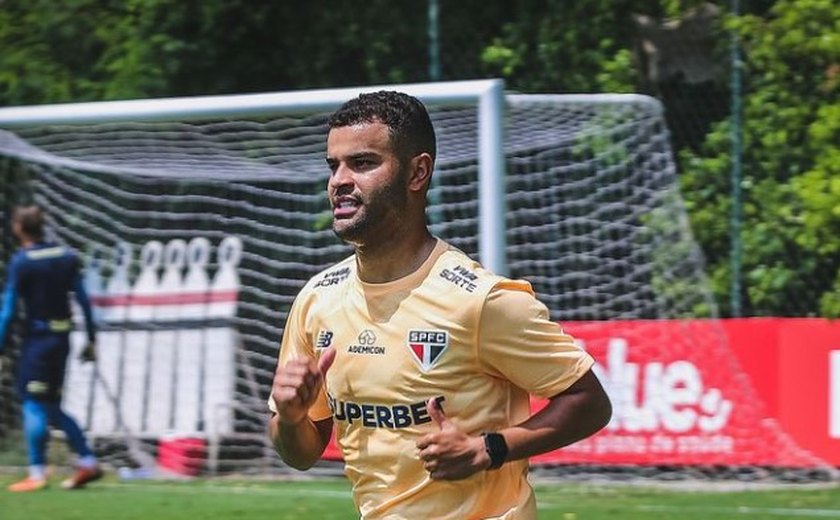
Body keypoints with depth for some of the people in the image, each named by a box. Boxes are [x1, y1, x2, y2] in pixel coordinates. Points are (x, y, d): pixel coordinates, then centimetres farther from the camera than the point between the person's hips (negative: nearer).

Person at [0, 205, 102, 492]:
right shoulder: (66, 256, 8)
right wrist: (91, 339, 14)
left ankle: (37, 474, -4)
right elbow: (83, 300, 9)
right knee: (51, 407, 15)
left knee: (33, 404, -2)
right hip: (62, 337, 7)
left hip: (38, 337, -7)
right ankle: (88, 463, 11)